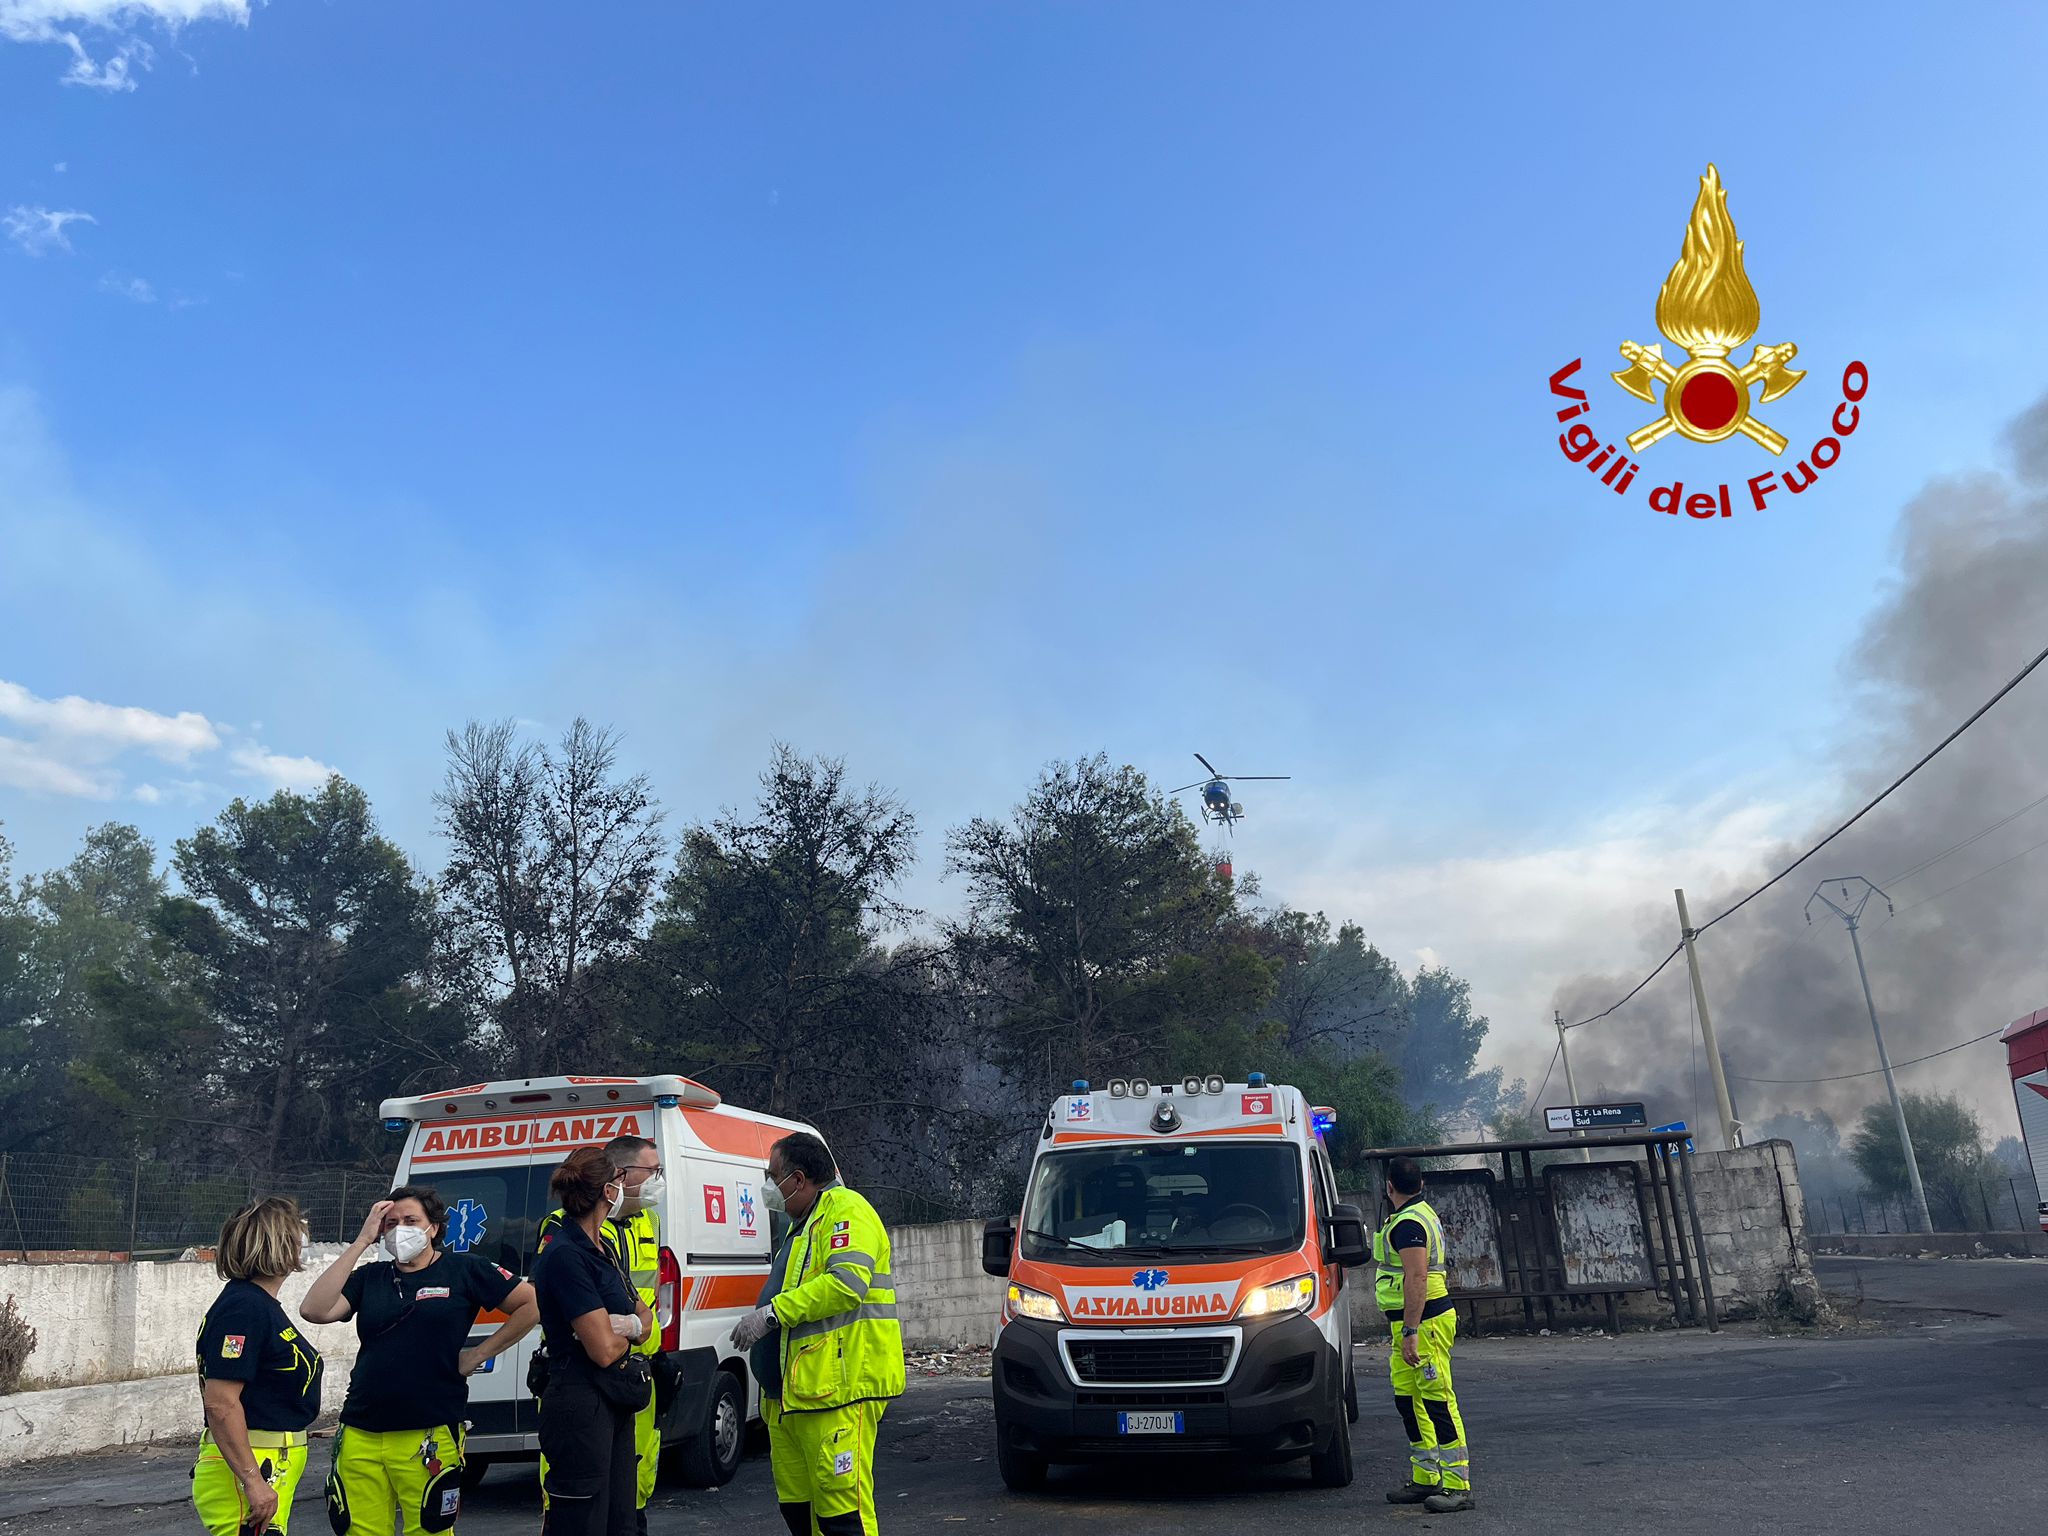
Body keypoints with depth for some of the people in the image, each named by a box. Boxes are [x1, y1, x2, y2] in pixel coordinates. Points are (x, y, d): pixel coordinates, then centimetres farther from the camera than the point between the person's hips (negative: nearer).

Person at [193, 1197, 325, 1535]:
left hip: (268, 1466, 10)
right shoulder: (244, 1307, -18)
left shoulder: (260, 1304, 14)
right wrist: (253, 1481, -25)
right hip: (245, 1469, -10)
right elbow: (219, 1403, -24)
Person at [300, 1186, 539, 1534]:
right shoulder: (369, 1277, 11)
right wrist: (361, 1242, -5)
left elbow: (531, 1305, 2)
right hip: (361, 1439, 3)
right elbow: (314, 1310, -6)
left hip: (428, 1437, -3)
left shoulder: (465, 1270, 1)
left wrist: (479, 1354, -1)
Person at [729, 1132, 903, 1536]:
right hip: (800, 1392, 11)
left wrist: (772, 1312, -21)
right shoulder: (805, 1223, 25)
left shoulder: (845, 1209, -9)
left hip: (840, 1388, -11)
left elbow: (845, 1283, -24)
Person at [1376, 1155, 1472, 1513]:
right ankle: (1425, 1480, 20)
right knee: (1408, 1400, 13)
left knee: (1438, 1402, -8)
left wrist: (1410, 1332, -27)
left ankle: (1457, 1486, -5)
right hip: (1412, 1323, 11)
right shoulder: (1419, 1214, 18)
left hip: (1424, 1322, -11)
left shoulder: (1408, 1224, -17)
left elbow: (1417, 1278, -25)